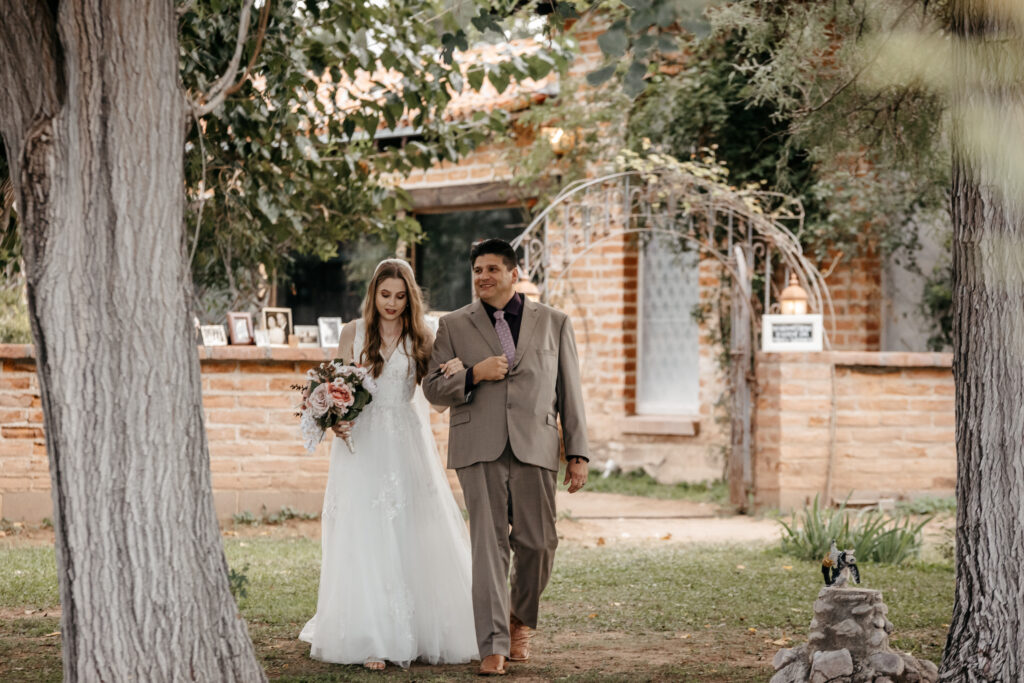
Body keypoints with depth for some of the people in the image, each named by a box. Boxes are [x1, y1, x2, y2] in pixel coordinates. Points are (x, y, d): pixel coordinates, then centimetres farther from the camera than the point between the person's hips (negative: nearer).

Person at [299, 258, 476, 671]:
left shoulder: (421, 336, 6)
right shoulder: (353, 333, 4)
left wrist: (455, 372, -15)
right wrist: (336, 420, -12)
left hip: (406, 443, 1)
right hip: (362, 443, -1)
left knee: (412, 539, 2)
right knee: (364, 540, -4)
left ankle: (418, 633, 12)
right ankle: (370, 641, -3)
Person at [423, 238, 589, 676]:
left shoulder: (553, 323, 12)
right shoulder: (454, 327, 11)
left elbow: (570, 392, 11)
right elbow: (433, 388, 8)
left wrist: (578, 454, 5)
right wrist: (474, 374, -10)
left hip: (534, 448, 1)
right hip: (480, 450, -1)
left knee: (537, 543, 1)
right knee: (489, 544, -7)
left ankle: (521, 620, 29)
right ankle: (493, 645, -6)